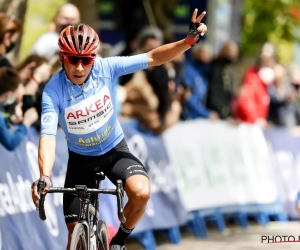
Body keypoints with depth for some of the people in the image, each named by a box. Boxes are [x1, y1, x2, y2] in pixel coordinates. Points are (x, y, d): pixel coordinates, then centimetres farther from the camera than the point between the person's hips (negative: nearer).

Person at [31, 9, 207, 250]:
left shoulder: (106, 68, -20)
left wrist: (188, 41, -34)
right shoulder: (53, 91, -25)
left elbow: (153, 58, -19)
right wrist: (44, 177, -48)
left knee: (141, 192, -28)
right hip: (81, 158, -1)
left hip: (115, 150, 1)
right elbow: (48, 136, -33)